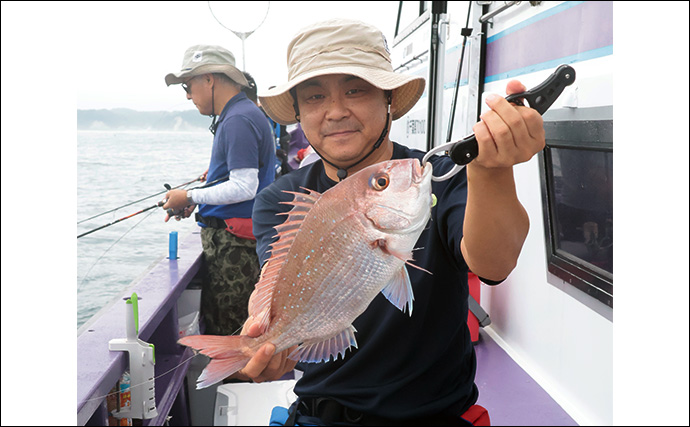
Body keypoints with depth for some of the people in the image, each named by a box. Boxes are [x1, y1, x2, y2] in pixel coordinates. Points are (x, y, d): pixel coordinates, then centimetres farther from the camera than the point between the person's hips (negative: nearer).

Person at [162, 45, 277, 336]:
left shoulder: (238, 121, -16)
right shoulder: (242, 114, 18)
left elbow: (244, 187, -22)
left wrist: (191, 197, -11)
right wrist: (195, 203, 15)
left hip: (234, 244, -10)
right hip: (228, 238, 10)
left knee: (226, 331, -4)